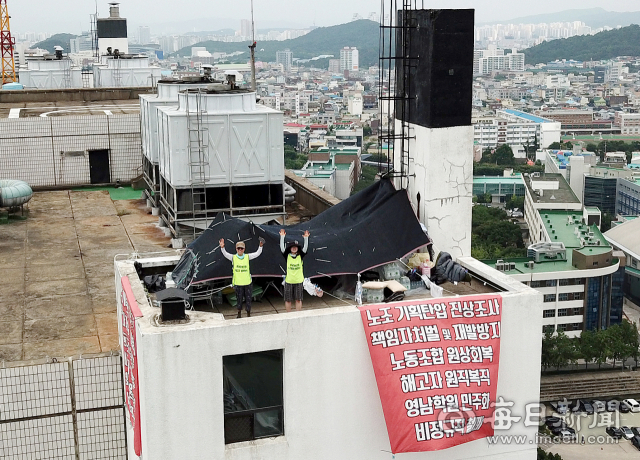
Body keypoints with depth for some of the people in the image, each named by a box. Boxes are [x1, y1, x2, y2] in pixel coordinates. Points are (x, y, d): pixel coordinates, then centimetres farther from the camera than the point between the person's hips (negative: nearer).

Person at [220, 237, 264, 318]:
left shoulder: (247, 257, 2)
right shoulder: (233, 257, -3)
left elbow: (257, 253, -1)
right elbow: (225, 254, -16)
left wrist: (260, 246, -18)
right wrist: (222, 247, -36)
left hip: (247, 283, 1)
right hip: (238, 283, -1)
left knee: (248, 299, 9)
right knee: (239, 300, 8)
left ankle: (248, 314, 25)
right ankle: (239, 315, 26)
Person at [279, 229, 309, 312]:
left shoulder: (300, 256, 2)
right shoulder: (287, 256, 0)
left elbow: (305, 247, -8)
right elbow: (282, 247, -11)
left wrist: (306, 237, -23)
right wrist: (282, 236, -24)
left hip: (299, 281, 0)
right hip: (288, 281, 0)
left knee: (298, 299, 7)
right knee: (288, 300, 6)